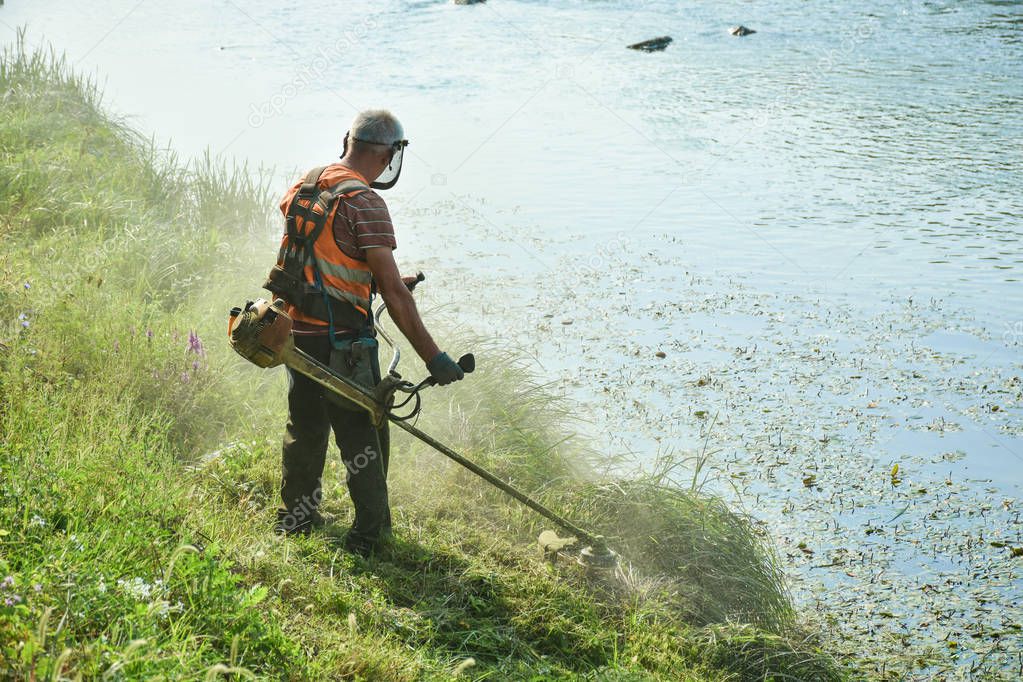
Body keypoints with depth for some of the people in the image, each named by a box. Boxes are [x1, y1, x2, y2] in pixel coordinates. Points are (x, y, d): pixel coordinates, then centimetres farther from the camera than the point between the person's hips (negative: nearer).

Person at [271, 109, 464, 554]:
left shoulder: (303, 187, 8)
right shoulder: (363, 201, -17)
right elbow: (392, 291, -20)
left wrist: (377, 282, 27)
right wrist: (433, 356, -18)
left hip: (297, 330, 8)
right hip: (341, 340, -7)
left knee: (305, 426, 22)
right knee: (361, 435, 6)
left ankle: (295, 517, 35)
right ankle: (370, 532, 13)